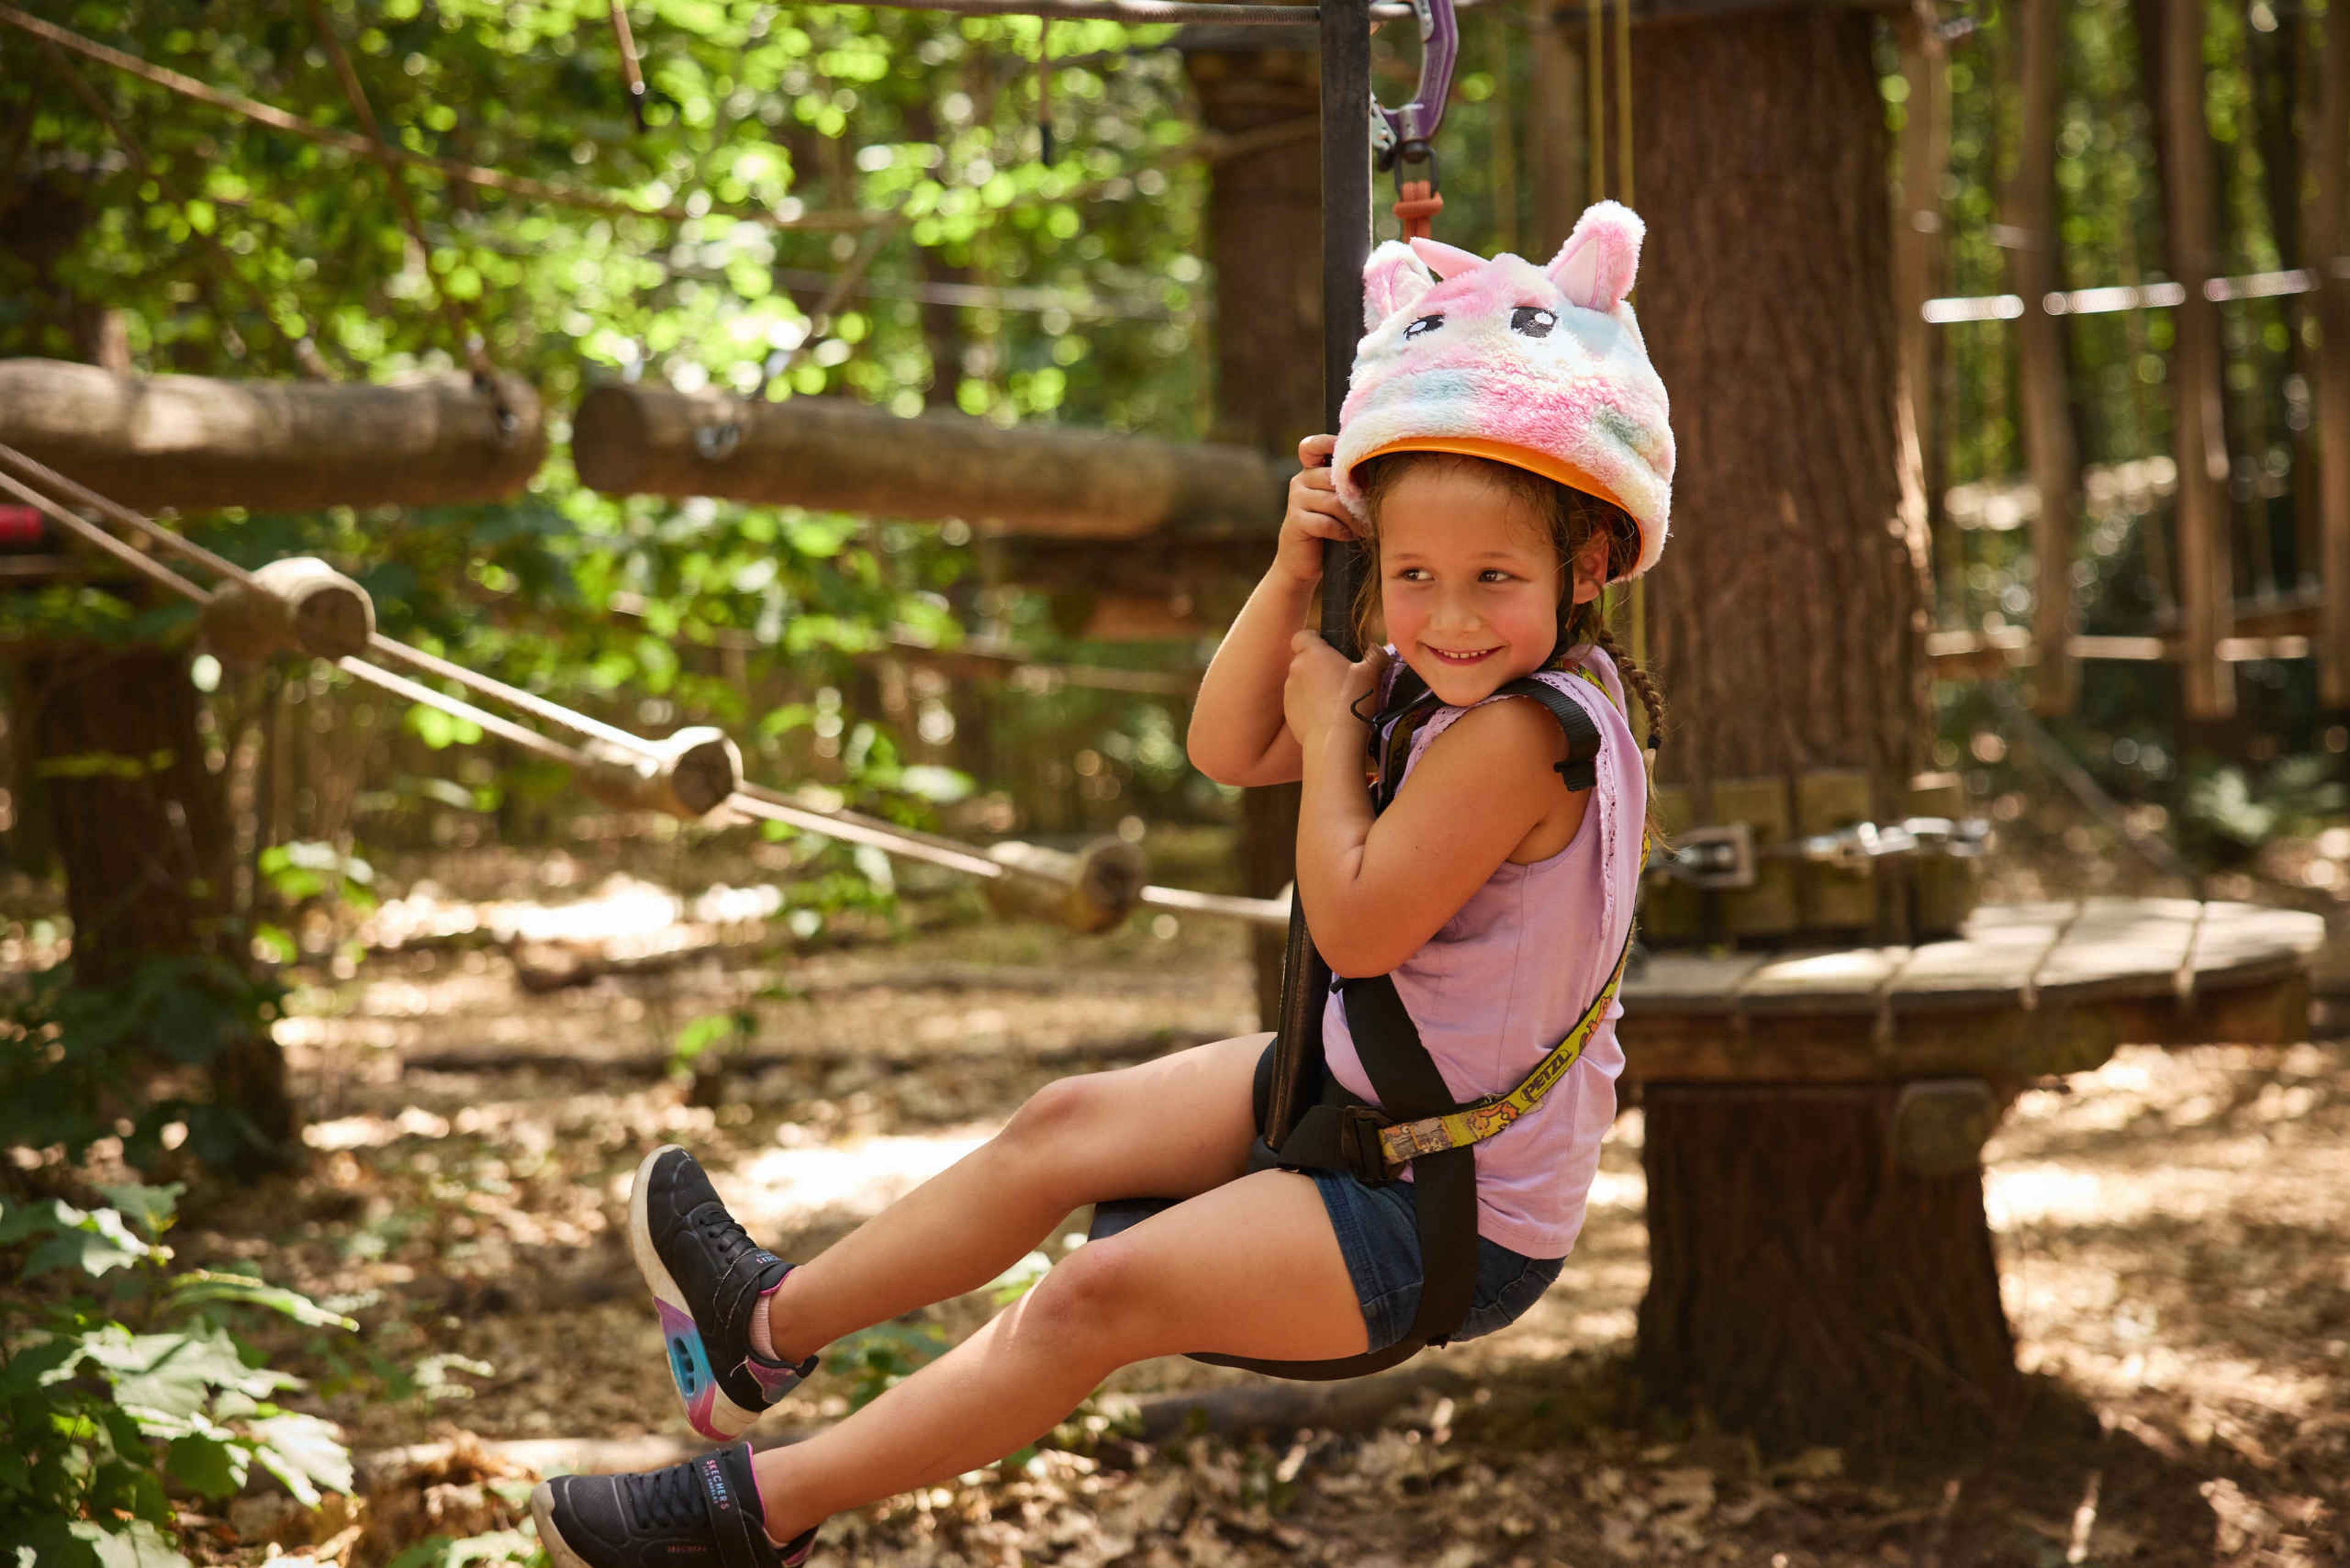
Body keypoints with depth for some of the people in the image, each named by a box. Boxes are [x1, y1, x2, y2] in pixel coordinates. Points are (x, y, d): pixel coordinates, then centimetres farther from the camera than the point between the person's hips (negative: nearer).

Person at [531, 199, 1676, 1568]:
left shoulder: (1519, 734, -29)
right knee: (1071, 1126, 14)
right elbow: (1228, 749, 5)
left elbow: (1354, 927, -29)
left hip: (1458, 1213, -10)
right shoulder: (1474, 681, 0)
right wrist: (1295, 575, -10)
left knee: (1099, 1296, -15)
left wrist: (1331, 721, -18)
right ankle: (774, 1323, 30)